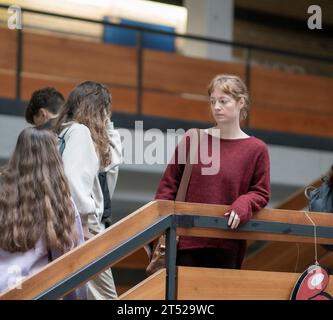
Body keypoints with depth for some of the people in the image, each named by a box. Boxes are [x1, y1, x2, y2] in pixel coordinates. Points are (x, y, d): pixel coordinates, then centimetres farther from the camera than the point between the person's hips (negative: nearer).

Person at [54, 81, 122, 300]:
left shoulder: (85, 133, 20)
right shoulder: (79, 131, -8)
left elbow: (112, 162, 25)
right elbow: (71, 177, -21)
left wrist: (108, 127, 20)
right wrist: (87, 216, -17)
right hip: (82, 224, -10)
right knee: (104, 295, -12)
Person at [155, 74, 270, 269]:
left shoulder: (256, 149, 1)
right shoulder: (192, 139, 5)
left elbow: (261, 193, 5)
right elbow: (169, 184, 7)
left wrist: (243, 204, -16)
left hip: (226, 247, -1)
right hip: (186, 240, 1)